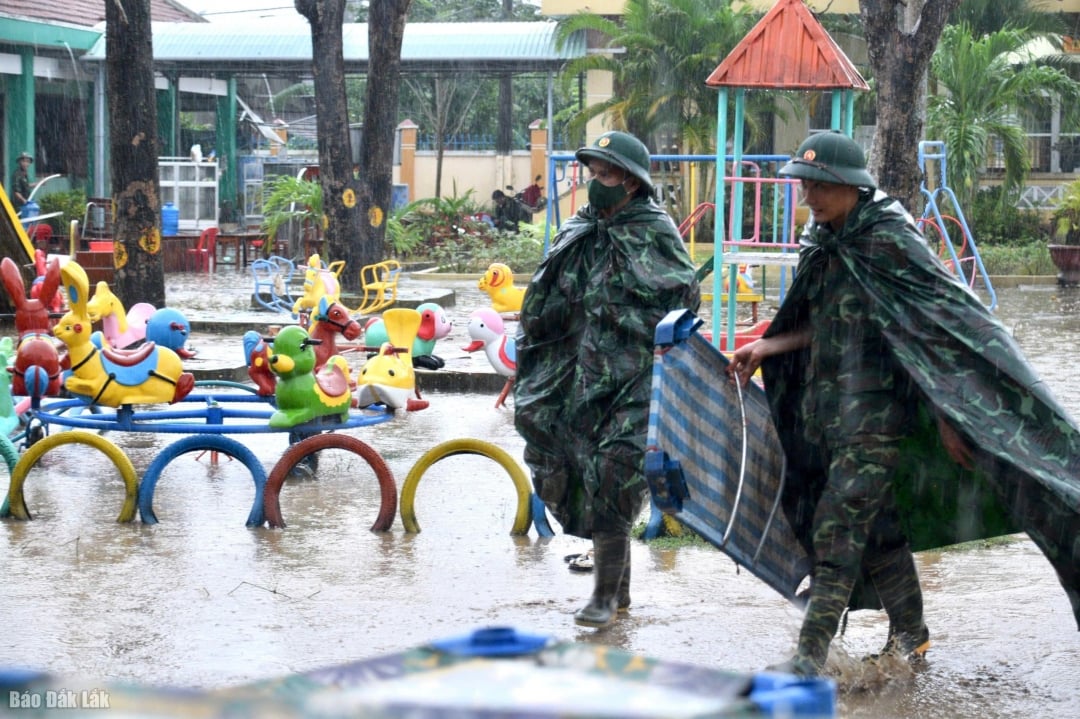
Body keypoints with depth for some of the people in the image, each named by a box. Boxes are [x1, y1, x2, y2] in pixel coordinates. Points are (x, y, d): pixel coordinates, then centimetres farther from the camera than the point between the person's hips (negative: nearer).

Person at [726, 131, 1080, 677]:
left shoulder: (888, 243, -14)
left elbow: (936, 331, -14)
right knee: (878, 527, 15)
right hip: (828, 406, 8)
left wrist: (946, 416, -15)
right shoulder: (824, 245, 10)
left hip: (876, 410, -8)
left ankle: (810, 656, -11)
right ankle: (910, 633, 29)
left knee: (839, 529, -11)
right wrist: (767, 347, 13)